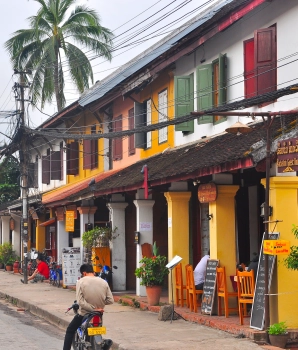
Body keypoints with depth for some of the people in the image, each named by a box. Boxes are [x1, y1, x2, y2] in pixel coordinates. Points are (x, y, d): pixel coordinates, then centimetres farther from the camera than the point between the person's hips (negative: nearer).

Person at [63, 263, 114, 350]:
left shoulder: (81, 282, -13)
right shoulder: (103, 282, -6)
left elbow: (80, 301, -21)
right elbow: (110, 300, -6)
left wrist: (93, 308, -16)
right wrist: (100, 303, 9)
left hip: (84, 314, -3)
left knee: (70, 331, 17)